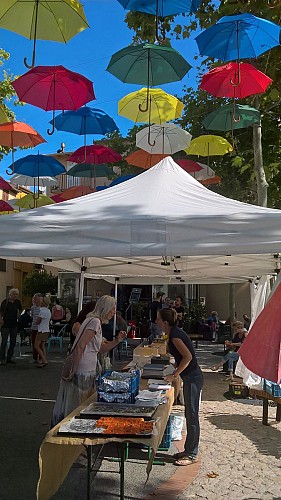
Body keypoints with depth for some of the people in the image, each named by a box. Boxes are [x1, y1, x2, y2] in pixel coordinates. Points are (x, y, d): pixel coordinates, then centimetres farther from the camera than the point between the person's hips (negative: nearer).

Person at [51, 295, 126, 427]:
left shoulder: (96, 322, 17)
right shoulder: (95, 321, -14)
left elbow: (102, 348, 21)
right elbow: (80, 346, -20)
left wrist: (117, 340, 8)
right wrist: (73, 369, -19)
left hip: (89, 371, 10)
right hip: (83, 372, -10)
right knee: (77, 407, 2)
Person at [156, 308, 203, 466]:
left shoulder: (175, 335, -18)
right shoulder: (175, 332, 10)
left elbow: (188, 356, -24)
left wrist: (175, 375, -19)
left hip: (192, 378, -10)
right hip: (191, 377, 10)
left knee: (192, 416, 0)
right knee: (190, 415, 16)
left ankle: (192, 455, 11)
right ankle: (189, 450, 27)